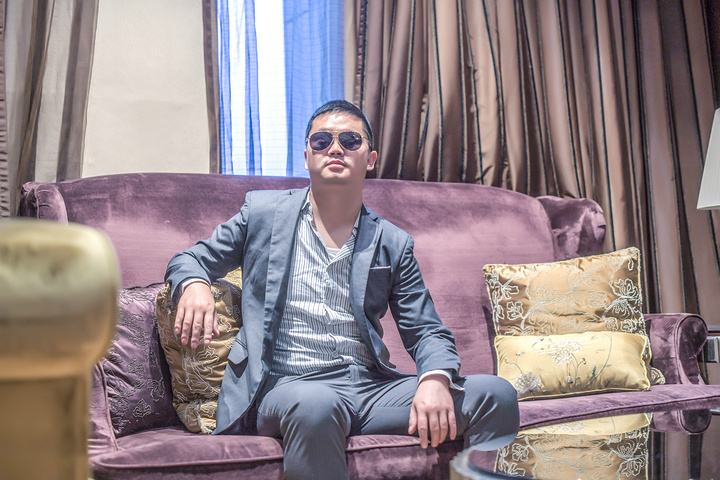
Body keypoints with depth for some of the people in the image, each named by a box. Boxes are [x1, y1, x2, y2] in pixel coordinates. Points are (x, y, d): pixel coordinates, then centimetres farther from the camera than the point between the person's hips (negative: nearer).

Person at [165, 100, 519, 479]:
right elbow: (190, 259, 17)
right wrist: (194, 284, -9)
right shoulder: (263, 212, 12)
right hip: (287, 387, -2)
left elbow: (427, 330, 11)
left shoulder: (393, 244, 14)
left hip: (371, 389, 3)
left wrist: (436, 379, -13)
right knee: (317, 406, -40)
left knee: (496, 395, -17)